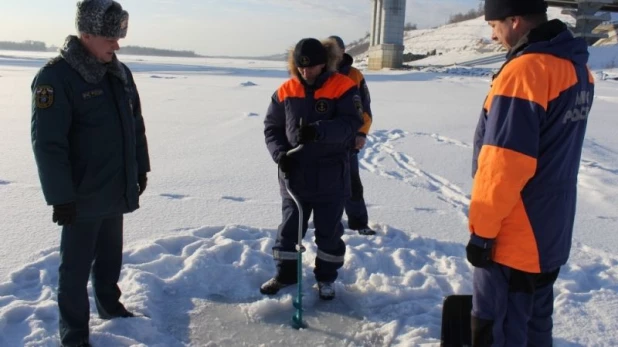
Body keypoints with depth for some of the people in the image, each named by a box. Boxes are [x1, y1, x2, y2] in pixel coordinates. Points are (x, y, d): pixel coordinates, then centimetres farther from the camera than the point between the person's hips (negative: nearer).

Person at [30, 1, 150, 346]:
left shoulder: (120, 73, 6)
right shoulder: (56, 77, -17)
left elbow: (136, 125, 15)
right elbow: (48, 143, -20)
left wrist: (141, 168, 15)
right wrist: (60, 196, -20)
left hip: (117, 190, 7)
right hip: (83, 196, -7)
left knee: (110, 255, 22)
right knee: (77, 266, 6)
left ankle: (110, 304, 42)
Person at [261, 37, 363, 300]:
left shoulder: (343, 87, -9)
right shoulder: (286, 91, 1)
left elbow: (351, 124, -20)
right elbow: (271, 127, 5)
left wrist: (318, 131, -34)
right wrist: (280, 153, -12)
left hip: (331, 177, -2)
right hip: (294, 174, 3)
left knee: (328, 231, 10)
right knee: (289, 227, 12)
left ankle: (326, 278, 30)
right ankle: (285, 274, 31)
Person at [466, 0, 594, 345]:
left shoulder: (525, 70, -22)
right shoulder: (577, 67, 7)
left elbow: (504, 165, -24)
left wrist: (482, 229, -14)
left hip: (513, 238, -9)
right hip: (552, 230, 9)